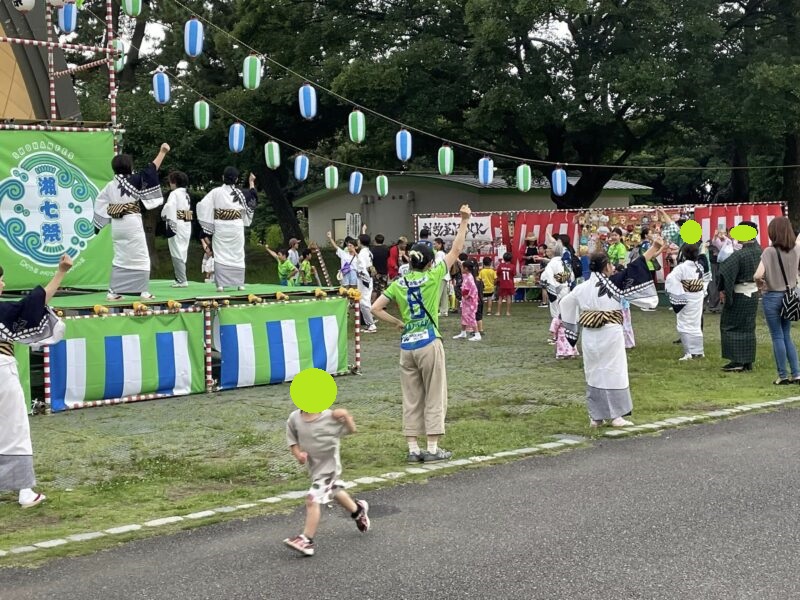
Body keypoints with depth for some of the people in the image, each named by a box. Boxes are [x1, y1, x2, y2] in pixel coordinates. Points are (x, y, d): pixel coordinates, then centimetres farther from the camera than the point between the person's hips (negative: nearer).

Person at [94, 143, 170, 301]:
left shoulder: (110, 185, 7)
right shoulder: (133, 181, -10)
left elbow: (99, 204, 13)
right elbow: (150, 170, -8)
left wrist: (98, 224, 23)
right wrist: (162, 152, -2)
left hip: (117, 225, 6)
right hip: (132, 224, -6)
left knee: (120, 258, 14)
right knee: (140, 257, 1)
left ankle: (113, 292, 11)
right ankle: (144, 291, -1)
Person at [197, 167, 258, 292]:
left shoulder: (216, 192, -5)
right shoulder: (241, 193, 1)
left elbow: (204, 208, -10)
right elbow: (252, 198, 22)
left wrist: (207, 231, -5)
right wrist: (252, 182, 35)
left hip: (220, 229, -1)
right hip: (236, 228, 1)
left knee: (220, 255, 2)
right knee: (237, 255, 10)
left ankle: (220, 284, -5)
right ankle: (239, 284, 10)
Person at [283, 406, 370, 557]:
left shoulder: (330, 417, -20)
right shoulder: (294, 419, -9)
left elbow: (352, 430, -10)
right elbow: (293, 441, 2)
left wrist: (346, 416, -26)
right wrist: (298, 454, -16)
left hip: (328, 466, -6)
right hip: (313, 466, 6)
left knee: (312, 500, -14)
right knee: (334, 491, 27)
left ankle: (307, 540, -6)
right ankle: (357, 509, 54)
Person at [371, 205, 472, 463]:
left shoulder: (398, 284, 6)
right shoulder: (432, 277, -5)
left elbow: (376, 308, 1)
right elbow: (456, 250, 0)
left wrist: (397, 323, 10)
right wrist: (464, 221, 5)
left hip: (407, 345, 4)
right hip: (429, 344, -4)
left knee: (411, 400, 9)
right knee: (434, 398, 4)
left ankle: (413, 449, 11)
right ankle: (432, 449, 5)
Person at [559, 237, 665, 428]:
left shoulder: (582, 288, 5)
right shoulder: (613, 283, -11)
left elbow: (565, 304, 16)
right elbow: (633, 269, -14)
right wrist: (654, 248, -13)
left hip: (589, 336, 5)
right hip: (610, 335, -5)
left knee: (594, 373, 12)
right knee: (614, 372, 3)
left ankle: (595, 416, 16)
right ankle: (617, 415, 5)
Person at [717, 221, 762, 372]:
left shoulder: (739, 255, -23)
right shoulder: (758, 250, -3)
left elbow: (725, 273, -27)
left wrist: (722, 290, -17)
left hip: (738, 295, -7)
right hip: (753, 292, 7)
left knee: (730, 326, 3)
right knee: (748, 328, 14)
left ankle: (737, 361, -1)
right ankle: (748, 361, 16)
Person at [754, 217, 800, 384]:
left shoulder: (770, 251, -16)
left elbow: (758, 275, -25)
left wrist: (759, 284, -4)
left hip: (772, 297, -5)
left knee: (778, 337, 3)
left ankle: (783, 376, 6)